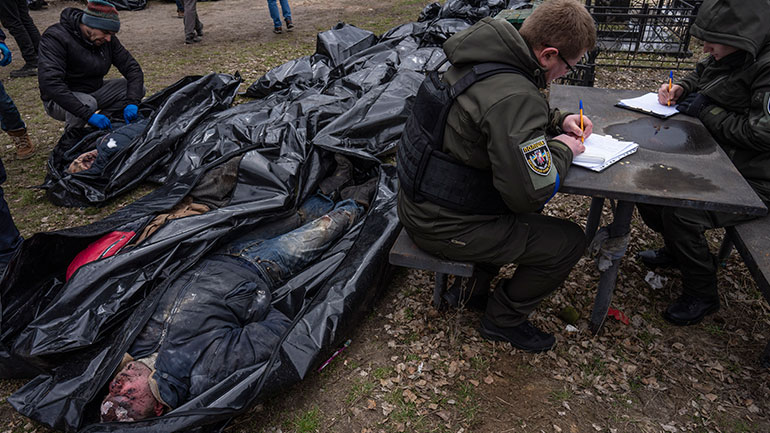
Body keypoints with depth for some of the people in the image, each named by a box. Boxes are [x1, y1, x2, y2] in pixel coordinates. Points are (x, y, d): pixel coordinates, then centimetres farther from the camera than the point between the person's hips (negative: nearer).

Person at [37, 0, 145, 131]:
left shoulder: (108, 40, -5)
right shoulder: (55, 37, -23)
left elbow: (132, 68, -7)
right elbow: (50, 83, -34)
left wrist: (132, 102, -26)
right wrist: (88, 114, -44)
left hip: (94, 92, 6)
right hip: (61, 100, -6)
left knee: (137, 89, -10)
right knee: (87, 104, -38)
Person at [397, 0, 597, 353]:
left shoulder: (484, 56, 2)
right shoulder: (512, 96, -28)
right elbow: (532, 192, -26)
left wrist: (559, 121, 10)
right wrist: (561, 148, -7)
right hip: (443, 227, -9)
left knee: (525, 208, 26)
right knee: (568, 242, 0)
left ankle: (474, 282, 30)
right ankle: (503, 320, 19)